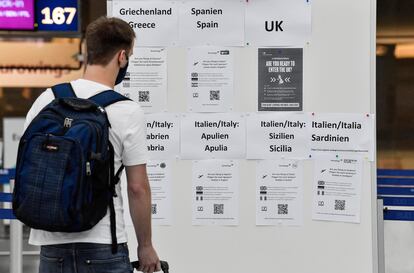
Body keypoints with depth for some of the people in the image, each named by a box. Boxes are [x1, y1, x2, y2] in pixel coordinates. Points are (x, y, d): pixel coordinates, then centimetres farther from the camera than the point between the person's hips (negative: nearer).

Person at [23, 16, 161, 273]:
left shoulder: (46, 99, 3)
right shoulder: (128, 111, -9)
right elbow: (138, 188, -7)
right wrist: (145, 246, 4)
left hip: (52, 244, 5)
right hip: (103, 246, -4)